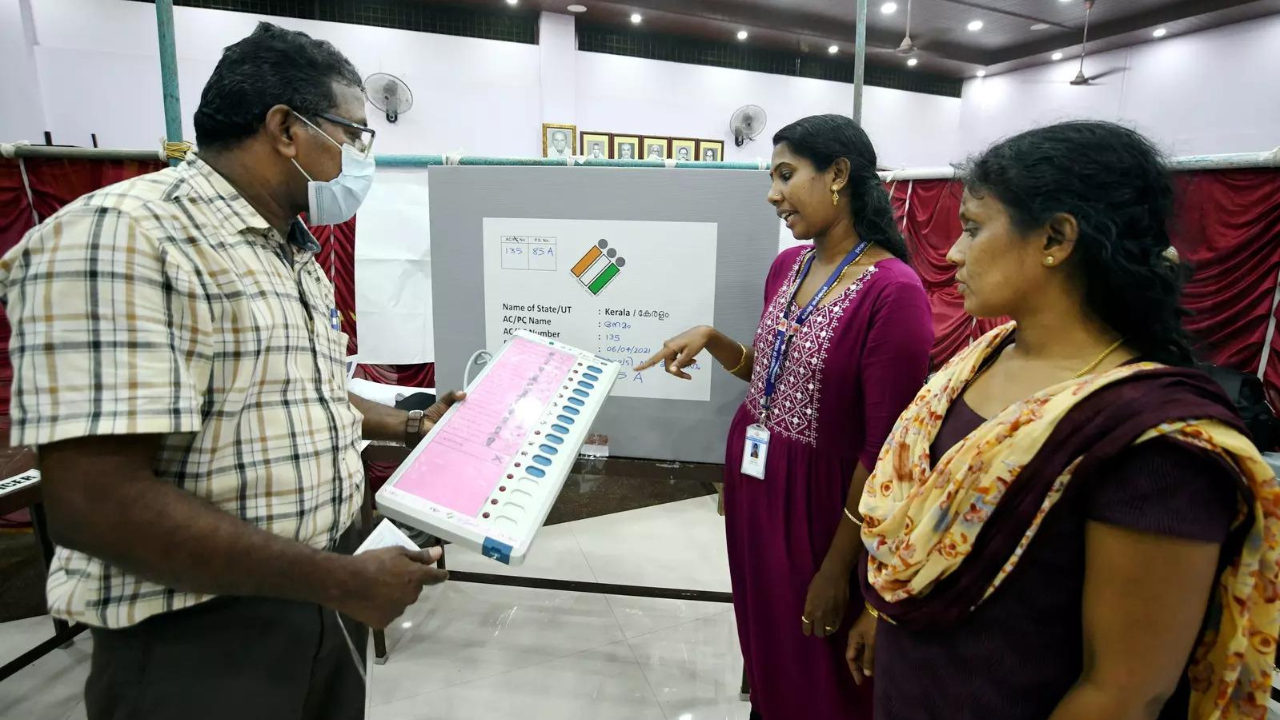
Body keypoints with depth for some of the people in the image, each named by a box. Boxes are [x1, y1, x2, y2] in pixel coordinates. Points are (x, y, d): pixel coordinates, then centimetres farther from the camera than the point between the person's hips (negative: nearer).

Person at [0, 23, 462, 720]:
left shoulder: (297, 257, 9)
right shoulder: (119, 236, -20)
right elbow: (97, 505, -27)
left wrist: (412, 425, 16)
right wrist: (343, 581, -24)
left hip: (321, 591, 9)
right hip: (199, 635, -8)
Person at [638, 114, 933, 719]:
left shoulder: (893, 292, -23)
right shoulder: (787, 266, 2)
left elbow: (882, 448, -20)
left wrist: (837, 568, -14)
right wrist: (710, 339, -3)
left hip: (815, 496, -7)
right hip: (753, 481, 7)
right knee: (763, 642, 24)